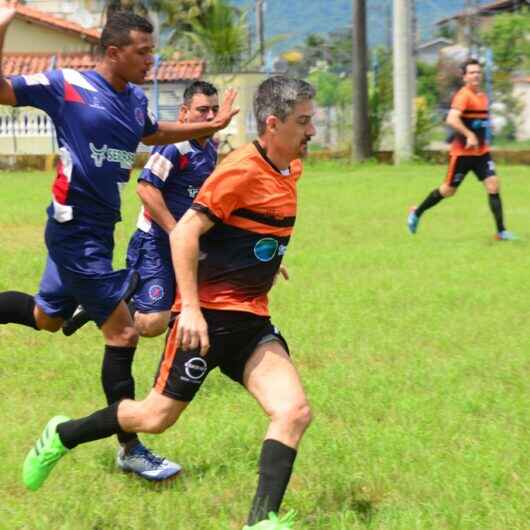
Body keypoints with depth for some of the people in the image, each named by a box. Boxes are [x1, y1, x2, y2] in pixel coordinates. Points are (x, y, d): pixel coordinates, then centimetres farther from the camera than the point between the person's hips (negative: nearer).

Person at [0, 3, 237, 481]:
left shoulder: (136, 99, 8)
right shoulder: (66, 86, -13)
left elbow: (153, 133, 31)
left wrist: (212, 125, 25)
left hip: (98, 230, 8)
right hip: (75, 230, -8)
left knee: (47, 318, 22)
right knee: (122, 331, -7)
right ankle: (130, 450, 2)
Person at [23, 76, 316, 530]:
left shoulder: (289, 171, 7)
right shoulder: (242, 170, -18)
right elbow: (184, 233, -21)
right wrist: (190, 307, -26)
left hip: (251, 320, 7)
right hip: (208, 314, -7)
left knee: (295, 411, -13)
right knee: (157, 417, 4)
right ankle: (61, 436, 28)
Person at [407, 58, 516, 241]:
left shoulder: (483, 96, 11)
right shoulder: (463, 95, -16)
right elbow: (452, 119, -30)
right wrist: (469, 135, -34)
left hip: (481, 151, 7)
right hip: (462, 152, -6)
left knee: (493, 185, -9)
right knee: (449, 190, 6)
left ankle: (501, 231, -8)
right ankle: (417, 213, 28)